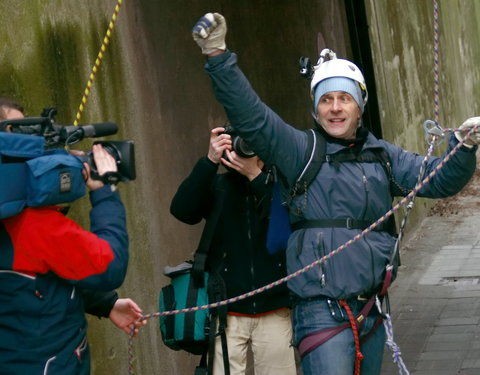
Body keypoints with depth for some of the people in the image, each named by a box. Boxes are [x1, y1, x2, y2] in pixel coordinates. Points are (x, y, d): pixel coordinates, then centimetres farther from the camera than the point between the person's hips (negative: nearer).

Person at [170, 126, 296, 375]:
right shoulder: (217, 186, 6)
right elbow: (181, 210, -11)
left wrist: (255, 175, -19)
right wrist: (210, 161, -19)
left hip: (274, 310, 1)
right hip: (227, 312, 0)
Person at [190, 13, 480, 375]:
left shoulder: (382, 155, 12)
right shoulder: (302, 151, -1)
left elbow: (438, 180, 8)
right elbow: (251, 116, -11)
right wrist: (218, 56, -21)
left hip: (371, 310, 5)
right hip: (323, 313, -5)